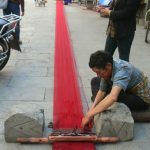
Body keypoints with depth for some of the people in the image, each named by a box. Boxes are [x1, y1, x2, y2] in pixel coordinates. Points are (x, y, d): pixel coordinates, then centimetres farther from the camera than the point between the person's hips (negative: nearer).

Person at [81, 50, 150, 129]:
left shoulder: (122, 70, -36)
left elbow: (112, 97, -51)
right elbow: (102, 91, -7)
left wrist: (89, 115, -49)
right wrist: (92, 109, -22)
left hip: (142, 99, -8)